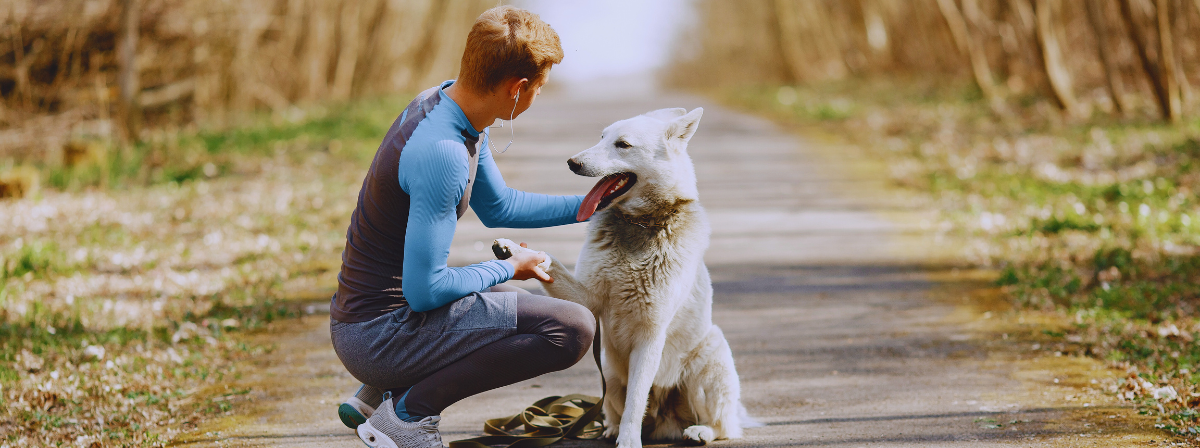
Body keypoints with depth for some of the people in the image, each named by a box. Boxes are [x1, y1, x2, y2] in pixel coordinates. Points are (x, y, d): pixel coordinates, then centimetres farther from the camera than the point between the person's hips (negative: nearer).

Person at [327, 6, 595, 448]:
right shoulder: (442, 151, -26)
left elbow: (497, 206, 21)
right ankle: (409, 411, -8)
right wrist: (509, 268, -8)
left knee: (509, 298, 36)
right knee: (573, 327, -18)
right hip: (379, 336, -10)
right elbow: (424, 290, -24)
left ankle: (373, 395, 20)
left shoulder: (441, 102, 5)